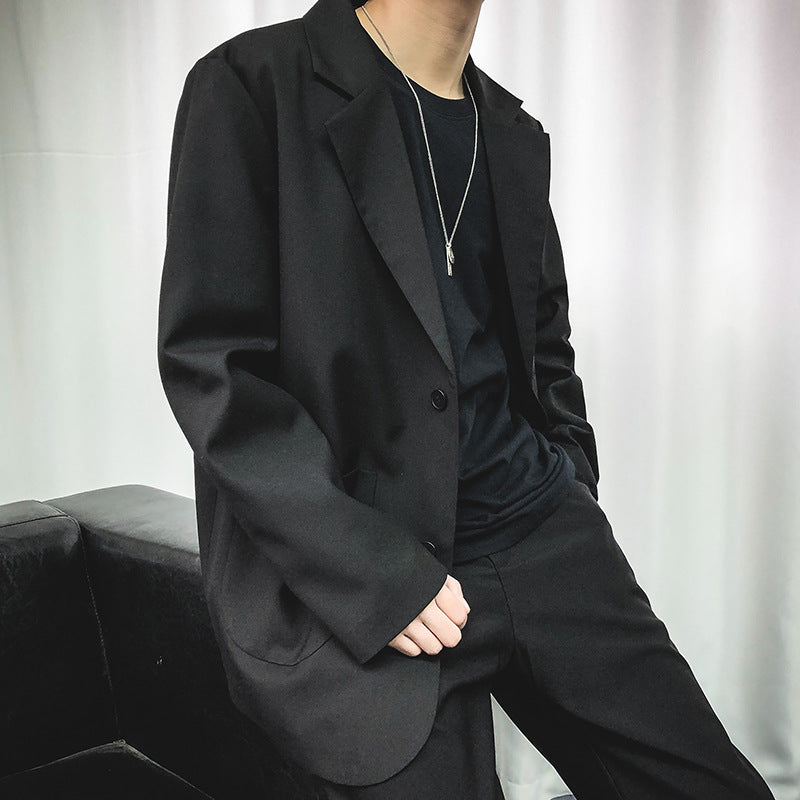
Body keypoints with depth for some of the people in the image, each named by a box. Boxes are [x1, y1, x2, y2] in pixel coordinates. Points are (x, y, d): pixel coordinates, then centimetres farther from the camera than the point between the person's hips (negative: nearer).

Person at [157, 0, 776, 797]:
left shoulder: (516, 134, 14)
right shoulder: (252, 83, -6)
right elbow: (208, 363, -13)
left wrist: (570, 494, 8)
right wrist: (373, 576, -17)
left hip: (538, 536, 6)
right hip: (354, 583, -5)